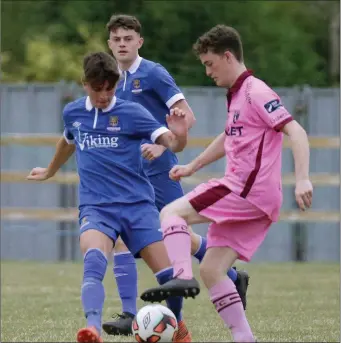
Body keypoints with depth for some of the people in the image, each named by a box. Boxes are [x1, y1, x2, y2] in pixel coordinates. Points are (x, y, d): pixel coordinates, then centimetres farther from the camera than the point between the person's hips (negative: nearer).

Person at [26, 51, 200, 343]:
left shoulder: (131, 112, -1)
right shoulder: (72, 113, 10)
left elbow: (172, 143, -10)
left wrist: (179, 136, -34)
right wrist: (49, 172, 50)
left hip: (137, 204, -1)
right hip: (96, 207, 1)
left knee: (168, 275, -8)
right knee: (94, 261, -31)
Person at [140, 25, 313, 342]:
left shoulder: (255, 92, -8)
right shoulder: (236, 96, 20)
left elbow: (296, 132, -18)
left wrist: (302, 179, -29)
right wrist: (192, 167, 43)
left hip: (249, 189, -9)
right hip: (249, 197, 9)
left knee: (172, 212, -13)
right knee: (210, 270, 4)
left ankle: (181, 277, -32)